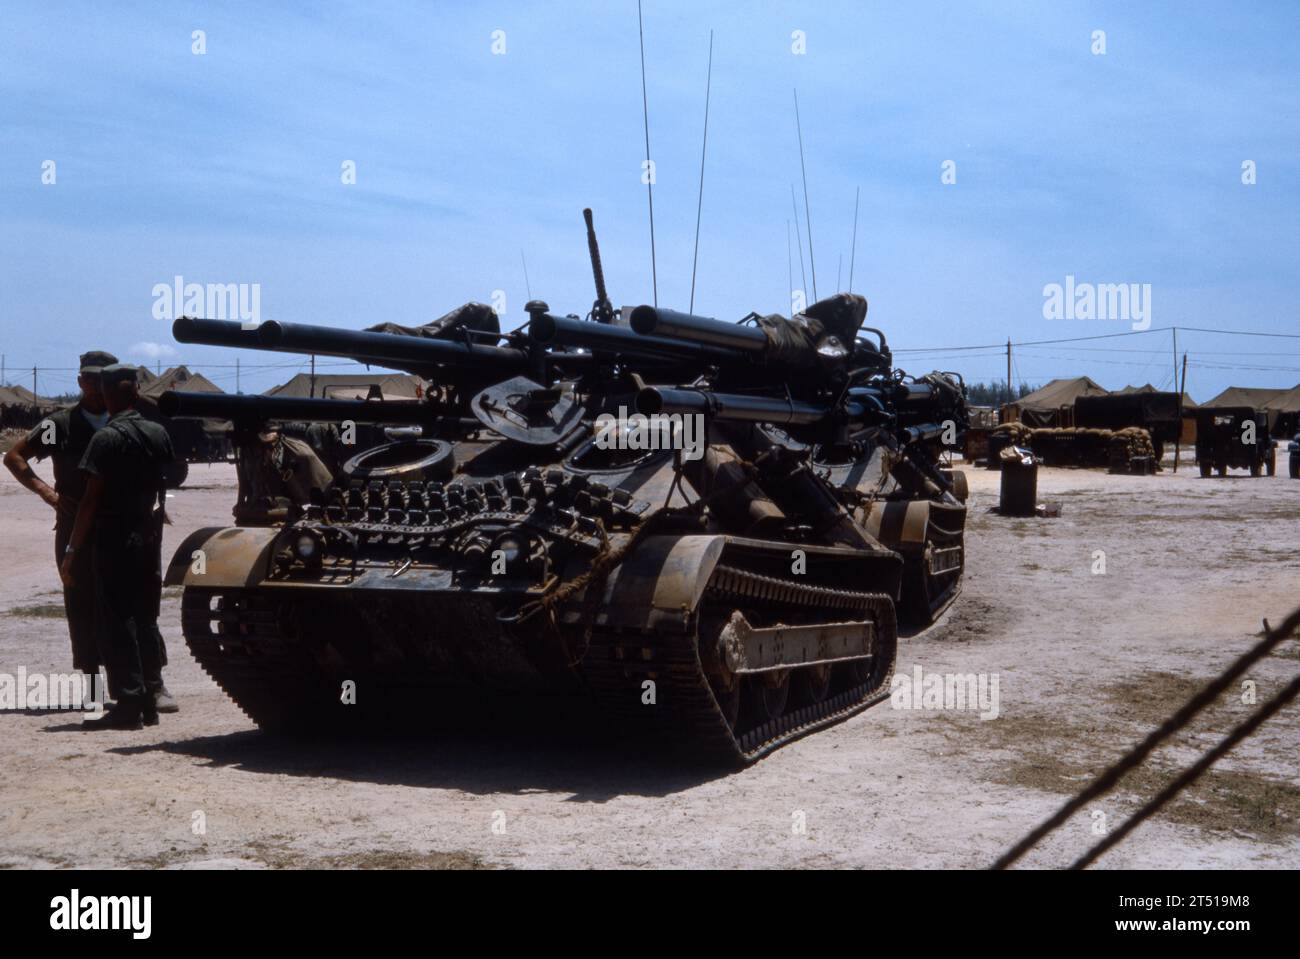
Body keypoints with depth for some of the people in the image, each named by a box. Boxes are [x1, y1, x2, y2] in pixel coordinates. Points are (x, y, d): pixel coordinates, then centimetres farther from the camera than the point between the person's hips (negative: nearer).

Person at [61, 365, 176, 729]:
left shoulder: (107, 438, -12)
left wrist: (72, 550, -11)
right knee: (146, 620, 13)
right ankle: (150, 701, 16)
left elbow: (92, 499, -14)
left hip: (114, 540, -6)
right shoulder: (159, 434, 6)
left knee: (117, 622, -1)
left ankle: (128, 704, -1)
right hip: (150, 538, 6)